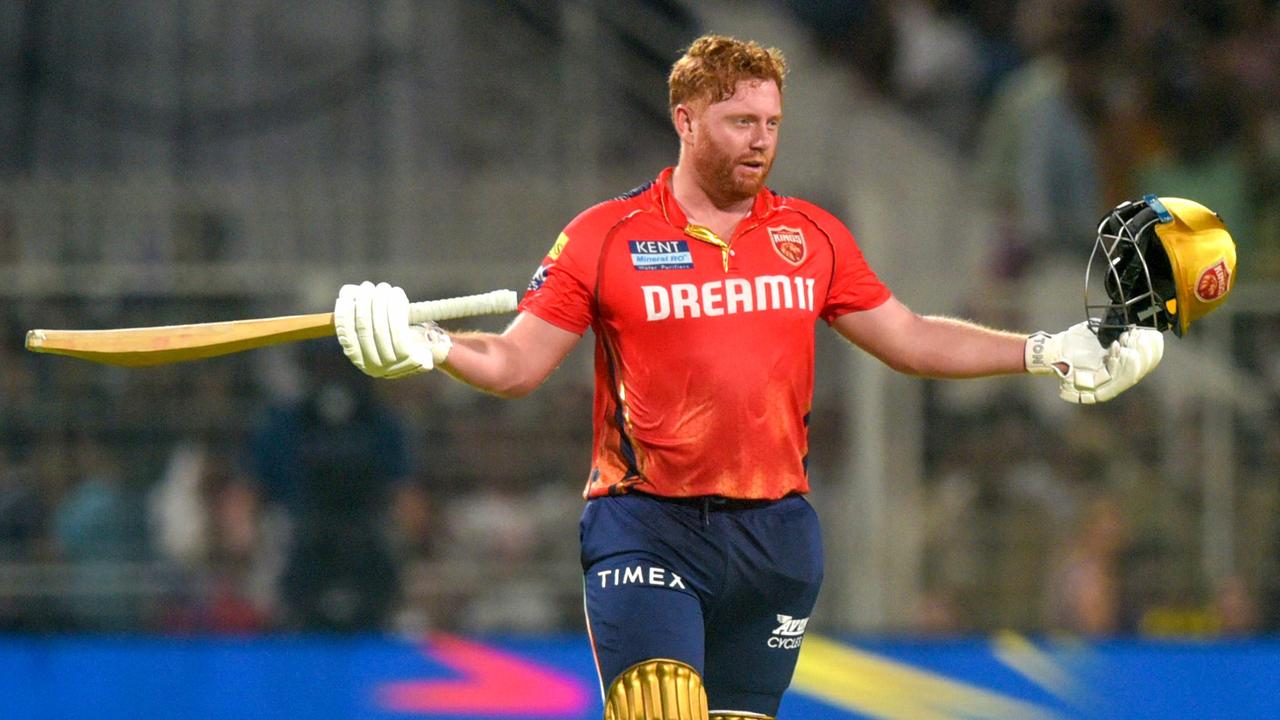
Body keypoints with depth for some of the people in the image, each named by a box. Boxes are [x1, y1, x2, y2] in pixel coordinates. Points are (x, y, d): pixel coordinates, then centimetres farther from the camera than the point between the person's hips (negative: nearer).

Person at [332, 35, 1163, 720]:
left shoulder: (812, 235, 10)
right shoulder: (605, 238, 0)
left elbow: (910, 339, 18)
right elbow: (516, 364, 0)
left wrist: (1048, 352, 12)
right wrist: (424, 347, -19)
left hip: (774, 533, 4)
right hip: (646, 529, -4)